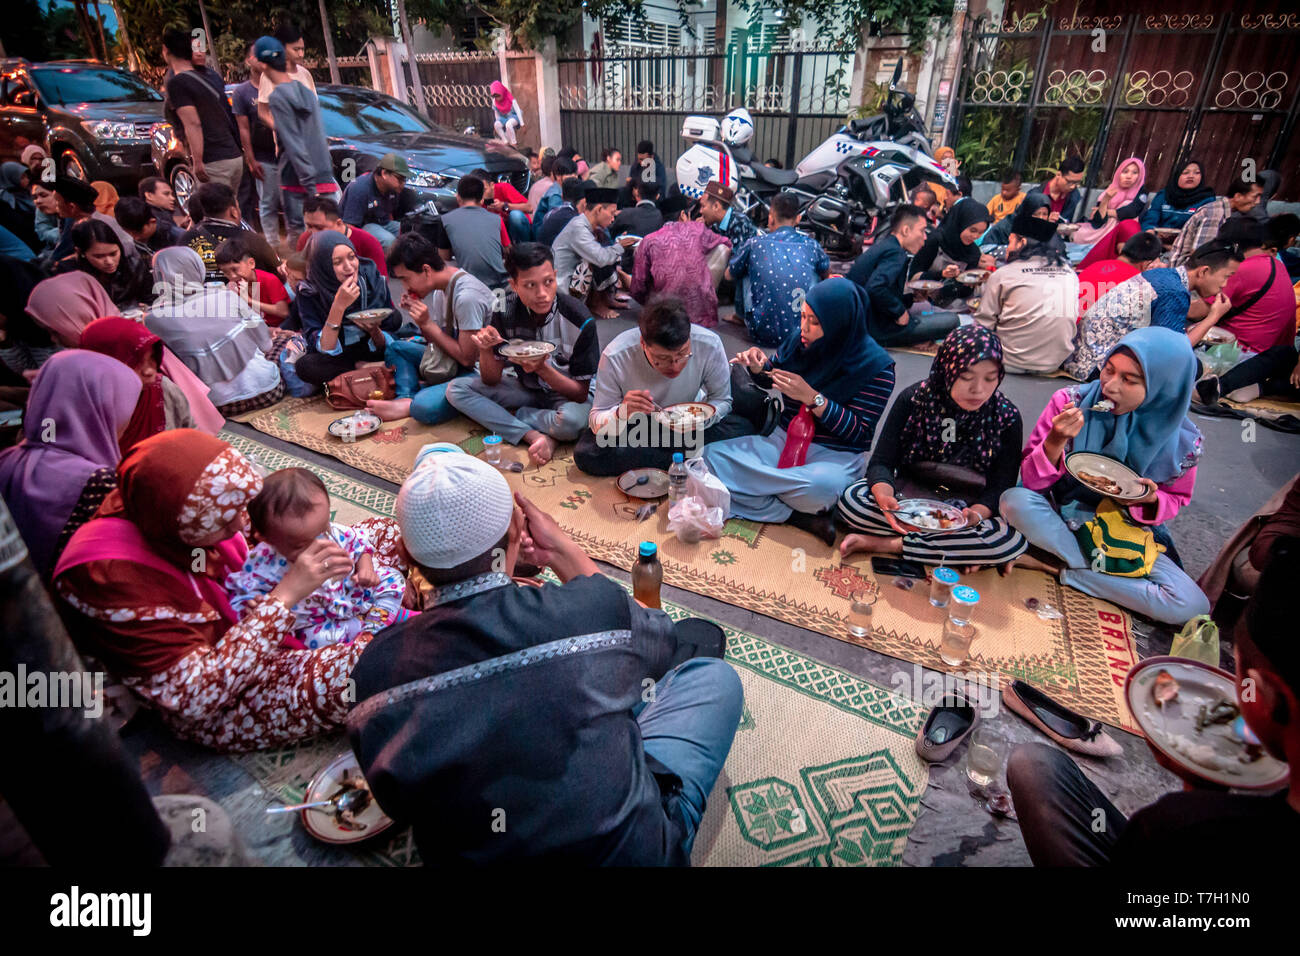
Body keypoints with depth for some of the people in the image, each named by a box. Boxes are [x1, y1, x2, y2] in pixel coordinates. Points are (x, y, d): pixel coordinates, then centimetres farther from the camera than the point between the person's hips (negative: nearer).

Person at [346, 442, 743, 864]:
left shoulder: (374, 667, -18)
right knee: (714, 675, 12)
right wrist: (562, 552, 4)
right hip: (632, 851, -3)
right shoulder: (590, 609, -27)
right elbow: (655, 638, 0)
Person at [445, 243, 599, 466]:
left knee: (573, 420, -39)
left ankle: (506, 416, -12)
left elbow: (580, 393, -18)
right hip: (525, 388, 5)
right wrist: (485, 349, -28)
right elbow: (491, 380, -7)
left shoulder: (580, 321, -25)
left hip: (567, 395, -4)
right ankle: (534, 436, -23)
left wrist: (542, 368, -34)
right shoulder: (506, 312, -13)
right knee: (456, 389, -13)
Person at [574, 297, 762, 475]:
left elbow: (722, 400, -12)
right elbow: (596, 421, -24)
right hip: (634, 426, 0)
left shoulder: (709, 345, -28)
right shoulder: (615, 357, -30)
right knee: (586, 454, -29)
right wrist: (621, 413, -47)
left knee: (743, 427, -24)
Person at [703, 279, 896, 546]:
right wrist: (759, 367, -6)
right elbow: (773, 372, 19)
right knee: (712, 455, -16)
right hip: (784, 441, 6)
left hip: (836, 456, -6)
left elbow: (859, 433, -16)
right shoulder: (799, 341, -1)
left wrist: (812, 397, -26)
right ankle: (798, 516, -22)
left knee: (820, 487, -42)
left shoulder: (876, 366, -13)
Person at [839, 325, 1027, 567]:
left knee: (1014, 540, -32)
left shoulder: (1007, 418, -8)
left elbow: (1000, 488, -9)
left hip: (970, 506, 1)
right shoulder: (914, 399, -10)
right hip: (909, 495, 0)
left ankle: (887, 544, -26)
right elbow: (881, 463, -11)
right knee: (851, 499, -29)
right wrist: (885, 497, -35)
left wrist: (977, 514, -32)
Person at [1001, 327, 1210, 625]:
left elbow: (1175, 498, 8)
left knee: (1193, 608, -21)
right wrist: (1056, 441, -32)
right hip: (1059, 516, -1)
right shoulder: (1070, 402, -15)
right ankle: (1104, 569, -15)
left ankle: (1062, 570, -12)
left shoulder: (1181, 441, -10)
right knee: (1014, 501, -35)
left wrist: (1151, 499, -17)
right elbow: (1030, 481, -13)